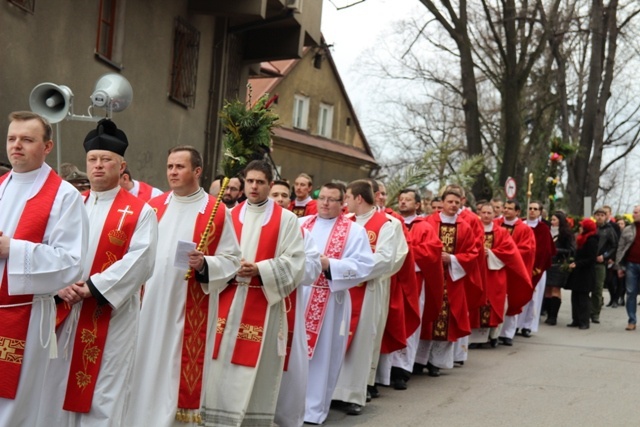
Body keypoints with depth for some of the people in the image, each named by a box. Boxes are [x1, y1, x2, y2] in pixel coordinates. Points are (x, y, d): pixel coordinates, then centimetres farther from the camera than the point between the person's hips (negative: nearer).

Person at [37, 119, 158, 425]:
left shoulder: (140, 212, -1)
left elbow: (139, 261, -13)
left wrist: (93, 287, -18)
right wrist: (59, 285, -14)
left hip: (111, 318, -4)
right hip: (65, 315, 4)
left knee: (101, 396, -1)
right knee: (58, 391, 9)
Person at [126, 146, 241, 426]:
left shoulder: (217, 212, -3)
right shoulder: (153, 207, 9)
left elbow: (231, 259, -4)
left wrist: (204, 264, -20)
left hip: (191, 310, -4)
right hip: (151, 305, 4)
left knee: (182, 371, 0)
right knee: (147, 368, 7)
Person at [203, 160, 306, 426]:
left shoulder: (286, 219, 0)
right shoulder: (230, 215, 10)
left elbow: (295, 262, -6)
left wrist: (259, 269, -16)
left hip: (264, 302, -3)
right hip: (229, 300, 3)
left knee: (258, 364, 2)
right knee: (223, 364, 2)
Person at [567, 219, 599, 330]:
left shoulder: (591, 241, -13)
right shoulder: (582, 239, 14)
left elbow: (591, 259, -18)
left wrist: (577, 264, -21)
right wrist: (574, 263, 9)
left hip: (586, 275, -9)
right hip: (578, 273, 9)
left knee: (583, 298, -5)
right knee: (575, 297, 8)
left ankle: (584, 322, -1)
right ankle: (576, 320, 13)